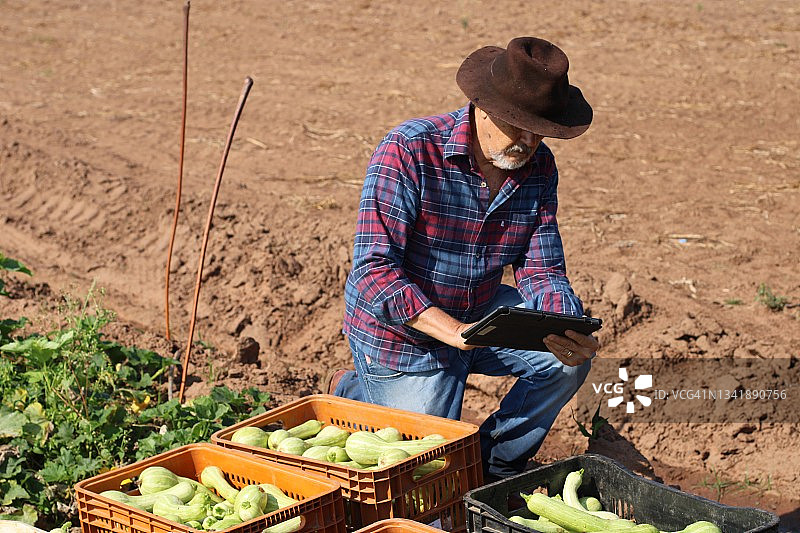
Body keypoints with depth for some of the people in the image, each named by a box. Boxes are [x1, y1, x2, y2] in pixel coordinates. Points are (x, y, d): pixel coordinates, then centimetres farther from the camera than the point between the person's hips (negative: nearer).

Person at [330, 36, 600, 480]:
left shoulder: (539, 166, -8)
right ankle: (354, 392, 29)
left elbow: (540, 270, -7)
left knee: (570, 356, -16)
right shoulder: (409, 149, -26)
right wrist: (455, 331, -43)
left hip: (480, 310, 5)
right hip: (401, 331, -5)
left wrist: (566, 330, -31)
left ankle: (498, 464, 8)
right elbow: (374, 268, -31)